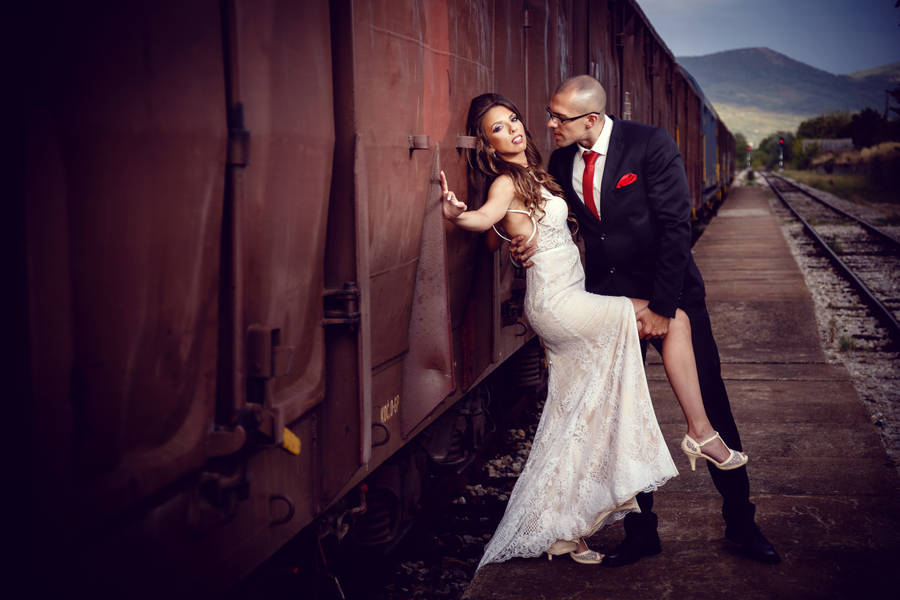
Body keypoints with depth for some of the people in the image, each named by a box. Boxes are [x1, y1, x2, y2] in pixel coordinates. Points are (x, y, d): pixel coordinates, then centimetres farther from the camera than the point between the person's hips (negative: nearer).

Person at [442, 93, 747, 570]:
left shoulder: (532, 176, 15)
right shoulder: (506, 183, -12)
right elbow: (485, 217, -36)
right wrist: (455, 213, -56)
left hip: (570, 304, 9)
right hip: (557, 303, -9)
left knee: (579, 421, 10)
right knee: (673, 318, -11)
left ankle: (562, 532, 15)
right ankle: (700, 431, -5)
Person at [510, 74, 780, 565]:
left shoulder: (651, 145, -15)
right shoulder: (561, 162, 0)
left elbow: (675, 226, -18)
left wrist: (662, 306, -20)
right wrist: (527, 243, -13)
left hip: (670, 296, -4)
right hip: (607, 300, 4)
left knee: (709, 409, 2)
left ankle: (741, 524, 17)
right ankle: (640, 532, 20)